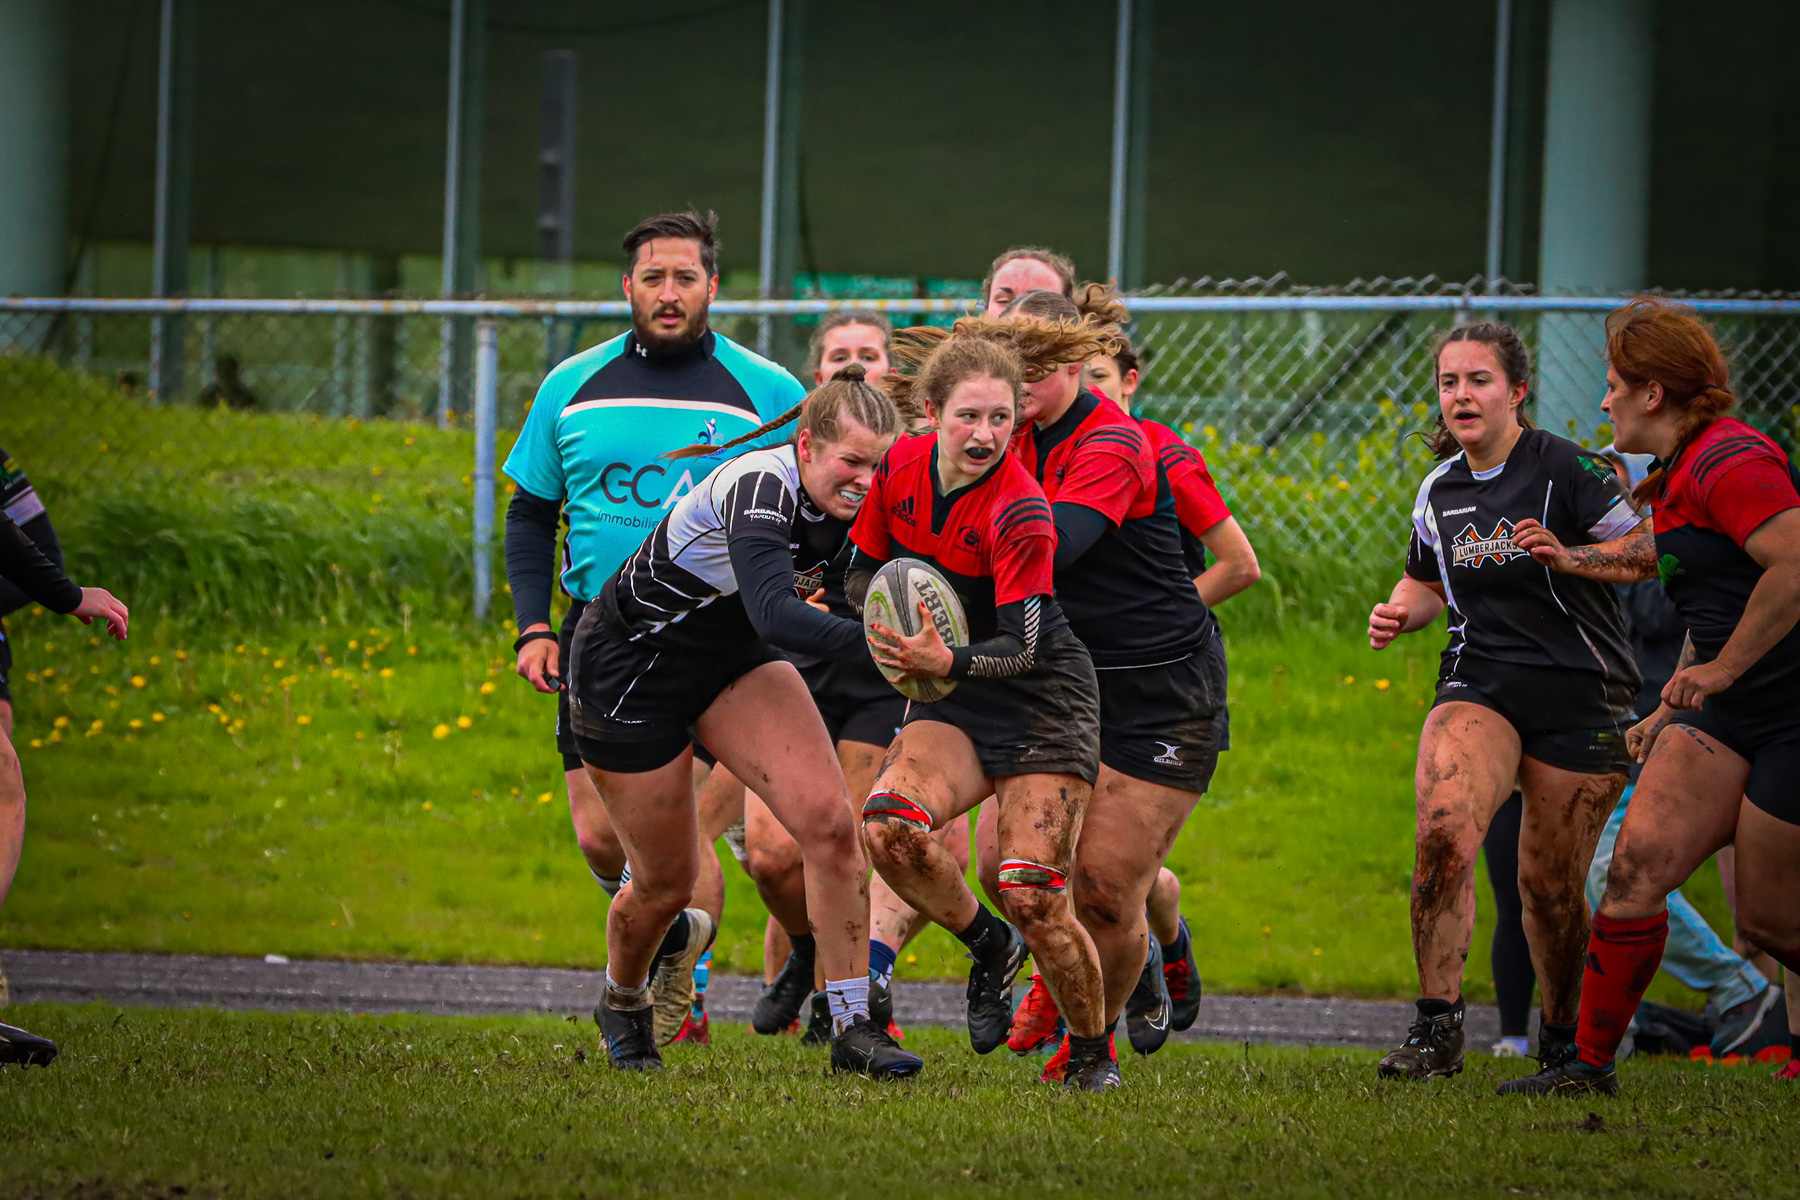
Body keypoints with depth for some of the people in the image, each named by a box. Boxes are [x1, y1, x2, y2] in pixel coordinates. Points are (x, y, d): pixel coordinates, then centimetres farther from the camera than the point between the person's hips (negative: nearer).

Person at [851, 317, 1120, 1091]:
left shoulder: (1019, 511, -22)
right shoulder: (899, 468, -6)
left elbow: (1021, 646, -22)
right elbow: (863, 568, 10)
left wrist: (946, 661, -40)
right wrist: (888, 625, -10)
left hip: (1043, 701, -5)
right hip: (953, 703, 5)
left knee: (1032, 894, -14)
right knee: (888, 826, -24)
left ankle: (1093, 1051, 10)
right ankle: (988, 946, 3)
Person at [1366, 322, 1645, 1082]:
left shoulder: (1567, 470, -7)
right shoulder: (1440, 490, 11)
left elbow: (1647, 548, -11)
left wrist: (1567, 556, -26)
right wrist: (1400, 612, 7)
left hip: (1579, 697, -3)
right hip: (1478, 686, 3)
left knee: (1551, 886, 0)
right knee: (1443, 832, -24)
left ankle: (1563, 1040, 24)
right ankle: (1437, 1029, -20)